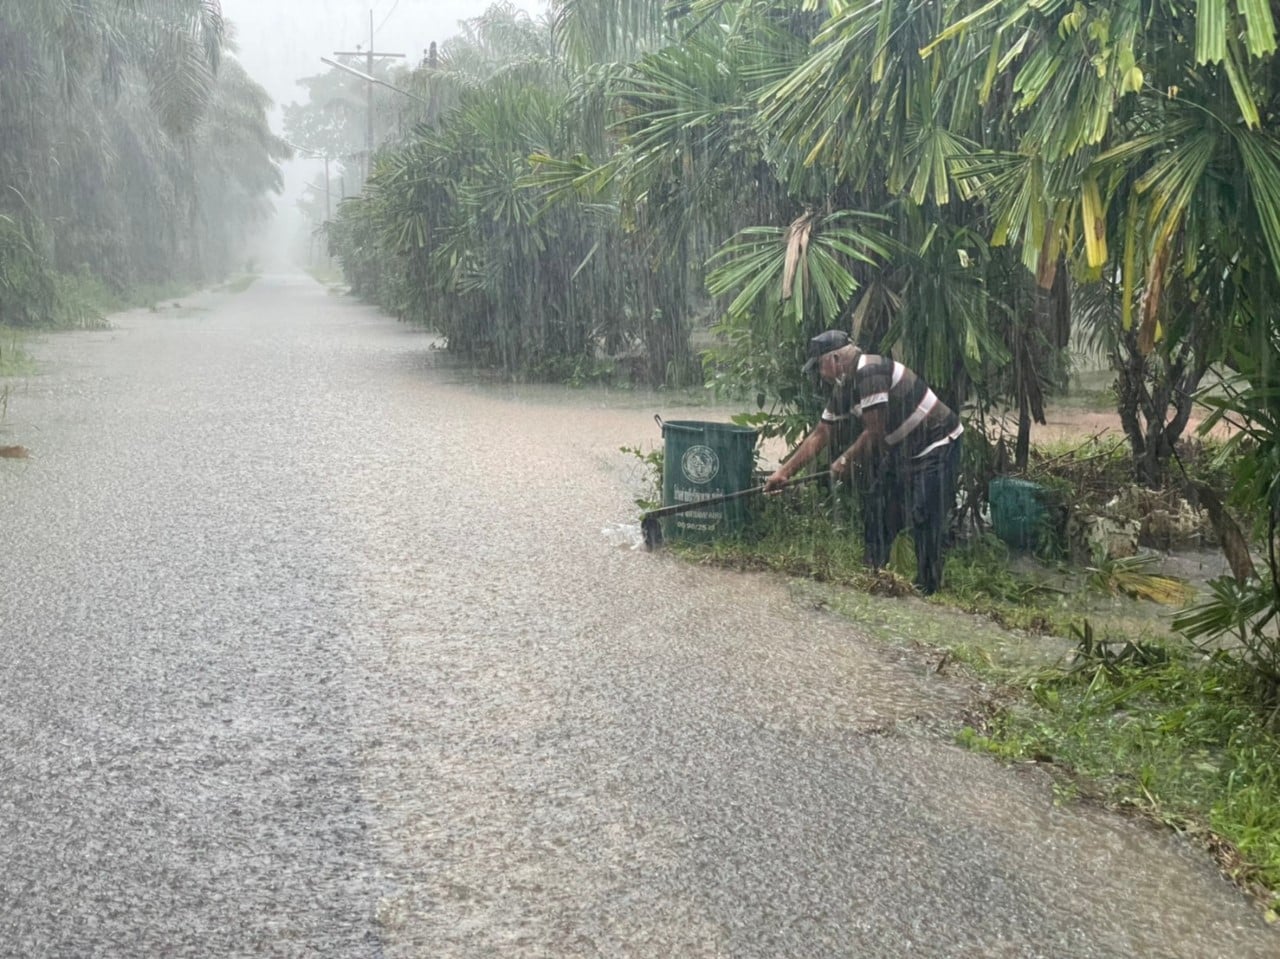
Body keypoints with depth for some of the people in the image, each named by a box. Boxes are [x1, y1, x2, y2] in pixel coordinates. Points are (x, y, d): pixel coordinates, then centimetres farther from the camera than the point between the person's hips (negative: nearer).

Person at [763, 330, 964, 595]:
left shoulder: (870, 371, -23)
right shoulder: (843, 389, 7)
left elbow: (875, 432, -22)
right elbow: (820, 434, 11)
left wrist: (847, 460, -7)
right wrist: (784, 471, 8)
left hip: (937, 446, -10)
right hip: (901, 450, 10)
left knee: (926, 524, -12)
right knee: (878, 515, 11)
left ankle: (927, 591, -7)